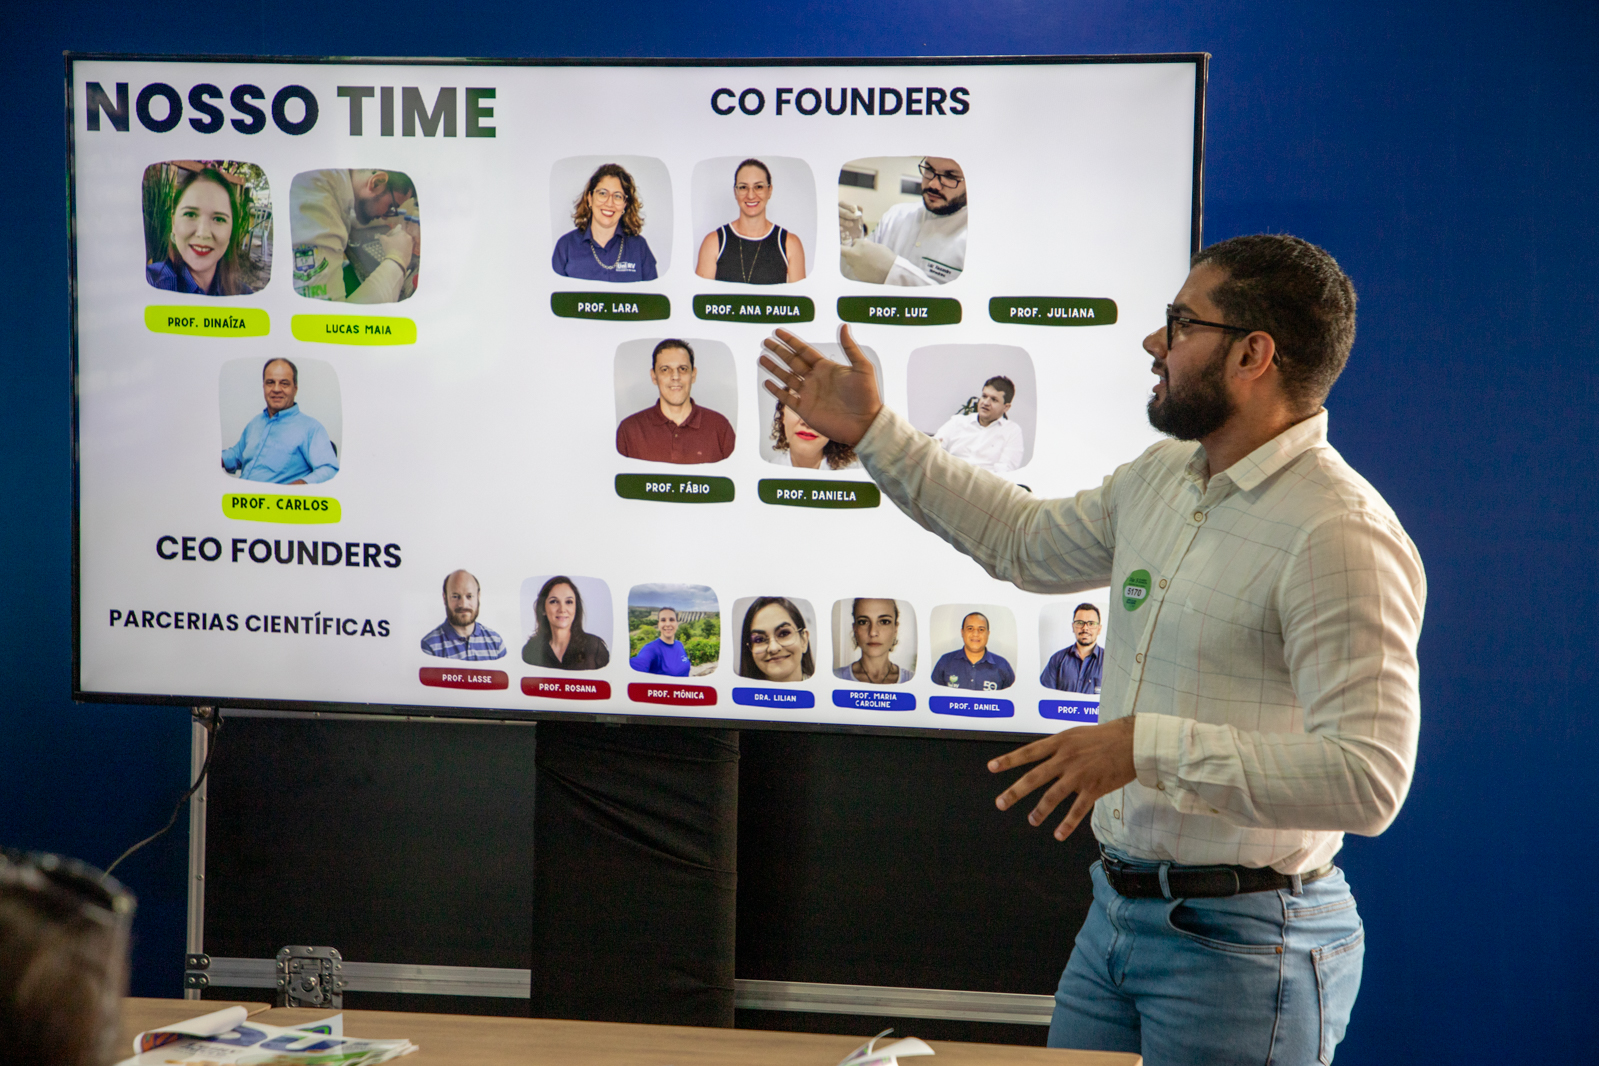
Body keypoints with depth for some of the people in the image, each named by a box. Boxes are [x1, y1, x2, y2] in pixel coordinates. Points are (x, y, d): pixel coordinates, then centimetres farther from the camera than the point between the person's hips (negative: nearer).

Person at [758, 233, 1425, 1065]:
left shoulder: (1342, 535, -20)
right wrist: (872, 432, 28)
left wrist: (1149, 747, -28)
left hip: (1242, 941, -9)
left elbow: (1369, 778, -28)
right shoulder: (1164, 475, 9)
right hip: (1115, 912, 9)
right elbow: (1028, 543, 29)